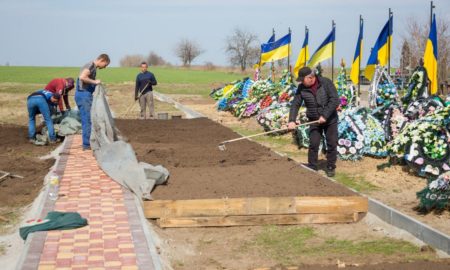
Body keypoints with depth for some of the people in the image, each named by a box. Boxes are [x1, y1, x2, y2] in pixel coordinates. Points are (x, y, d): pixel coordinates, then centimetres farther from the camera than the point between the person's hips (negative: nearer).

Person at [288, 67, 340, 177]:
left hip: (330, 119, -2)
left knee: (332, 144, 4)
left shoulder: (326, 83, -16)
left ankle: (330, 167, 17)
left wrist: (325, 115, -24)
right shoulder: (301, 88, -6)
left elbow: (335, 100, -20)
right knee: (313, 144, -1)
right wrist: (292, 120, -19)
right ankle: (311, 167, 10)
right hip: (314, 120, 2)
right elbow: (295, 104, -6)